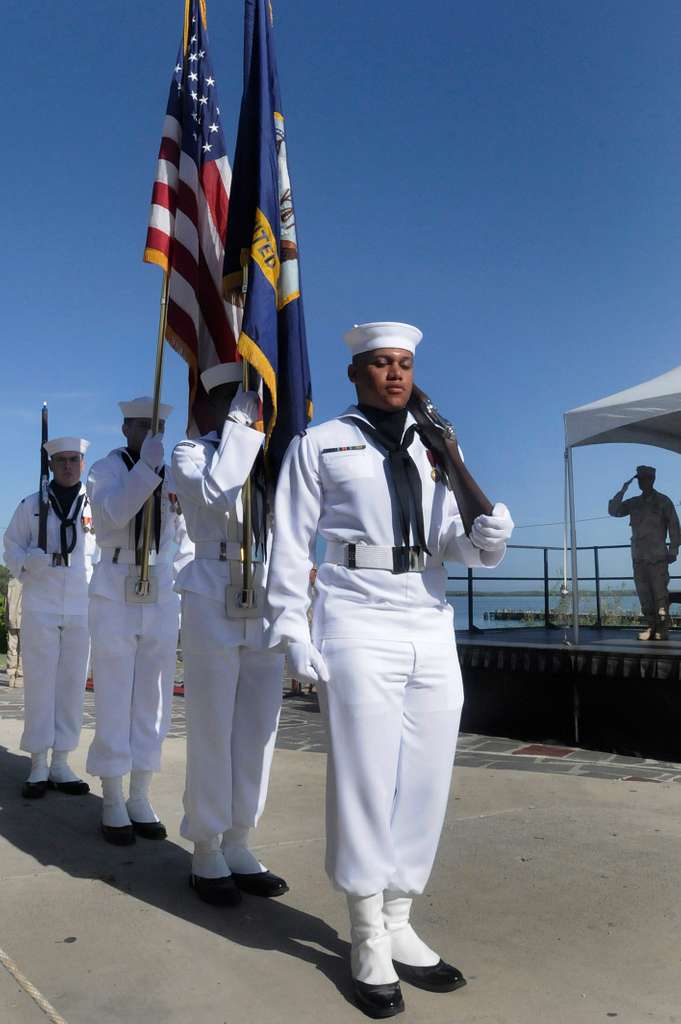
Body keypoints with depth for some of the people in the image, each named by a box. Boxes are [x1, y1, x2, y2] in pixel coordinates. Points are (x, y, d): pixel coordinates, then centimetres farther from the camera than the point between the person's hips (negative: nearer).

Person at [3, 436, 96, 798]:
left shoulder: (95, 506, 7)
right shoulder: (31, 505, 7)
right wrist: (37, 563, -11)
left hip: (82, 608, 1)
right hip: (40, 606, -1)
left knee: (72, 684, 4)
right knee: (39, 684, 0)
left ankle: (61, 764, 13)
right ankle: (38, 767, 8)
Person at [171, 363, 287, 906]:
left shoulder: (272, 456, 17)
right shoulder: (191, 453, 3)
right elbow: (217, 491, -18)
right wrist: (239, 426, -11)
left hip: (268, 604, 5)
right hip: (215, 601, -5)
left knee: (257, 730, 7)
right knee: (212, 730, 0)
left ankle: (238, 847, 19)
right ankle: (207, 854, 12)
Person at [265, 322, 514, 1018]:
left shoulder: (433, 449, 17)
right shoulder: (319, 445, 6)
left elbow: (453, 543, 12)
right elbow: (290, 544, 1)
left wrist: (486, 537, -11)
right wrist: (293, 632, -7)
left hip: (432, 629, 4)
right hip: (357, 627, -4)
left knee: (424, 782, 6)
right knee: (364, 779, 0)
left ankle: (399, 924, 22)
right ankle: (368, 942, 16)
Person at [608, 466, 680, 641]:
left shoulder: (663, 501, 4)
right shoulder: (634, 503, 15)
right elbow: (614, 511, 7)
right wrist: (622, 491, -2)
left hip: (658, 556, -4)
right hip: (638, 556, 5)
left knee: (660, 593, -8)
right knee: (644, 594, 3)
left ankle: (662, 629, -7)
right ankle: (652, 627, 6)